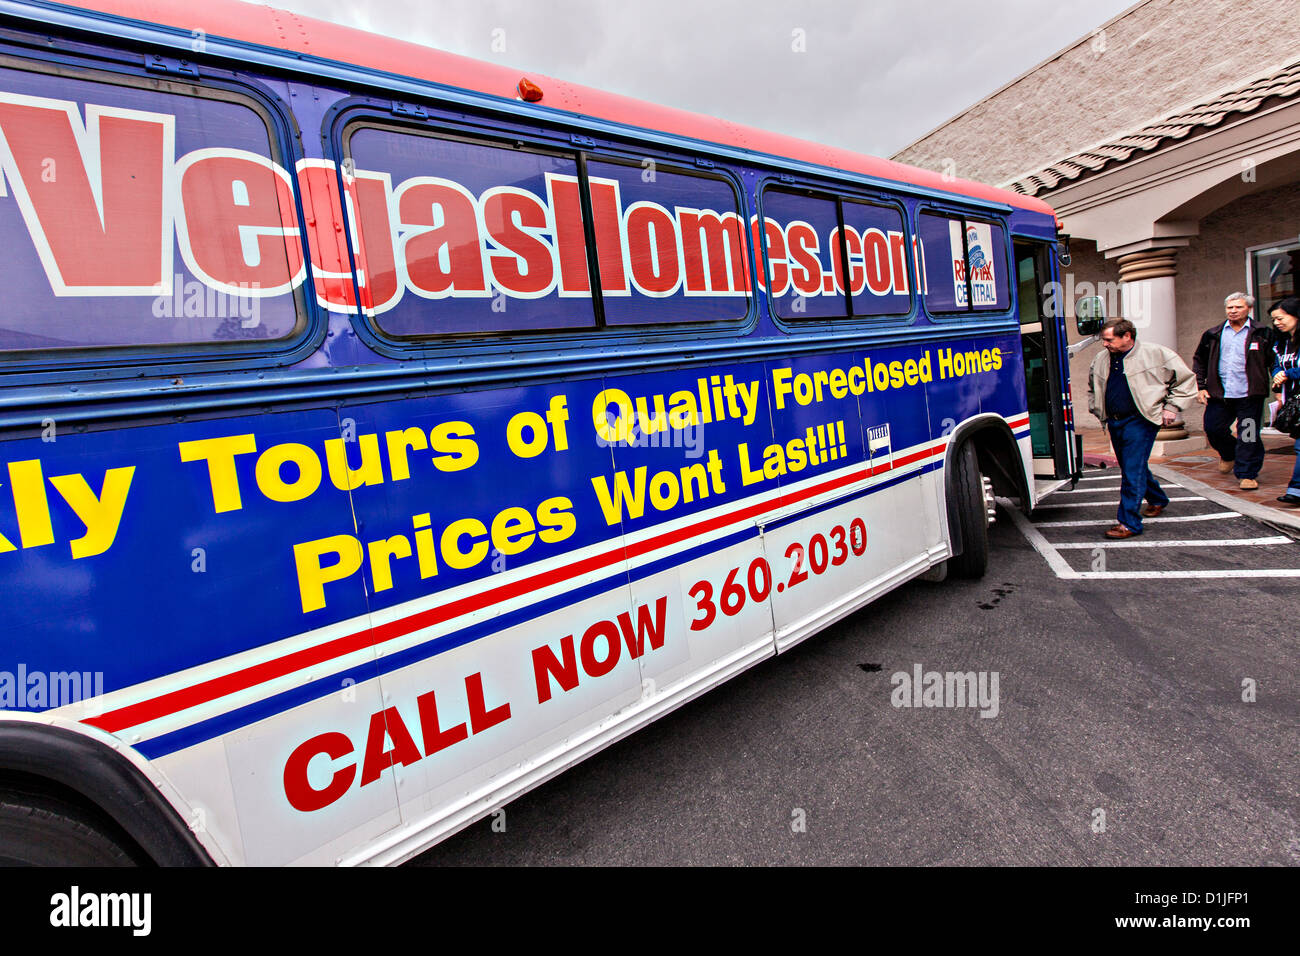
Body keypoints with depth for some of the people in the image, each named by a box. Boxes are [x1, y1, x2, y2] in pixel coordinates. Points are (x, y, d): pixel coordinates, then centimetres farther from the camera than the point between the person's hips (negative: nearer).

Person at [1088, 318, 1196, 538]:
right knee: (1130, 468, 18)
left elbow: (1186, 380, 3)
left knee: (1133, 470, -11)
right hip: (1114, 423, 6)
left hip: (1140, 421, -6)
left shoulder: (1156, 354, -6)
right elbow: (1092, 388, 28)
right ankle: (1157, 500, 43)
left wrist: (1171, 407, -3)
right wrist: (1096, 409, 15)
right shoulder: (1101, 360, 9)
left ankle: (1129, 522, -7)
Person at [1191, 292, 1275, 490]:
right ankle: (1228, 454, 36)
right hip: (1219, 394, 2)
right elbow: (1199, 361, 14)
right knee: (1212, 428, 6)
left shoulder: (1262, 334, 3)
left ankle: (1247, 474, 10)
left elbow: (1274, 363, 3)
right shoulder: (1212, 335, 9)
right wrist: (1200, 386, 5)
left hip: (1249, 394, -2)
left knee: (1248, 437, 0)